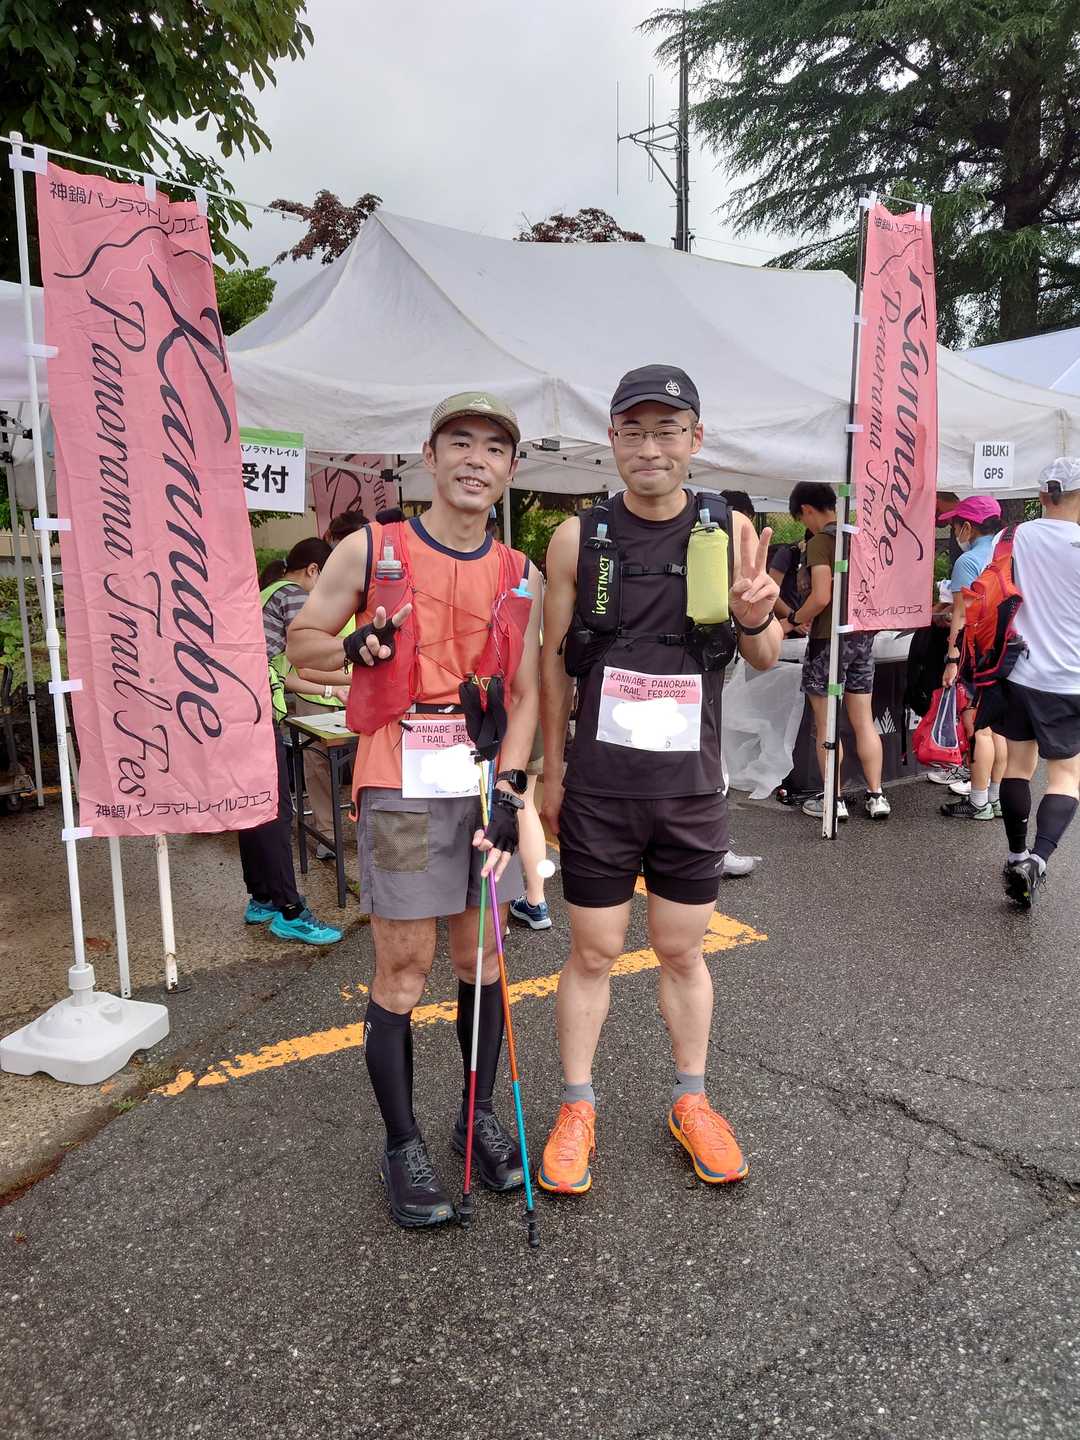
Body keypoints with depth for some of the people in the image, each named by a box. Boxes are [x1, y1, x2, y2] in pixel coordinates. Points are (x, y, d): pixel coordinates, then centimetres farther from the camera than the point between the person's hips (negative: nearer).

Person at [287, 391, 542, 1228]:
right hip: (402, 787, -3)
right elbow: (301, 641, 5)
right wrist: (357, 645, -17)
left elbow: (525, 694, 7)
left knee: (481, 956, 12)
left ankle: (481, 1115, 30)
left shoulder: (520, 577, 8)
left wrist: (509, 793, -5)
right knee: (404, 969, 1)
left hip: (486, 784, 4)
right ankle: (402, 1144, 18)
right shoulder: (371, 551, -2)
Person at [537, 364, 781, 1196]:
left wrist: (756, 620, -17)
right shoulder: (578, 538, -4)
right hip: (598, 790, -1)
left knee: (683, 949, 14)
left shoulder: (728, 531, -2)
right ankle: (578, 1110, 26)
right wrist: (551, 768, 4)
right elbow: (554, 660, 3)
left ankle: (691, 1103, 33)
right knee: (593, 951, 8)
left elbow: (765, 660, 7)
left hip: (693, 788, 1)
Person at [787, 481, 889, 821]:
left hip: (830, 638, -7)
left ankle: (833, 800, 8)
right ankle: (875, 796, 16)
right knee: (864, 721, 12)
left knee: (825, 725, 3)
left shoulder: (820, 542, -13)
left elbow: (821, 597, -22)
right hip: (864, 635, 7)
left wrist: (795, 619, -6)